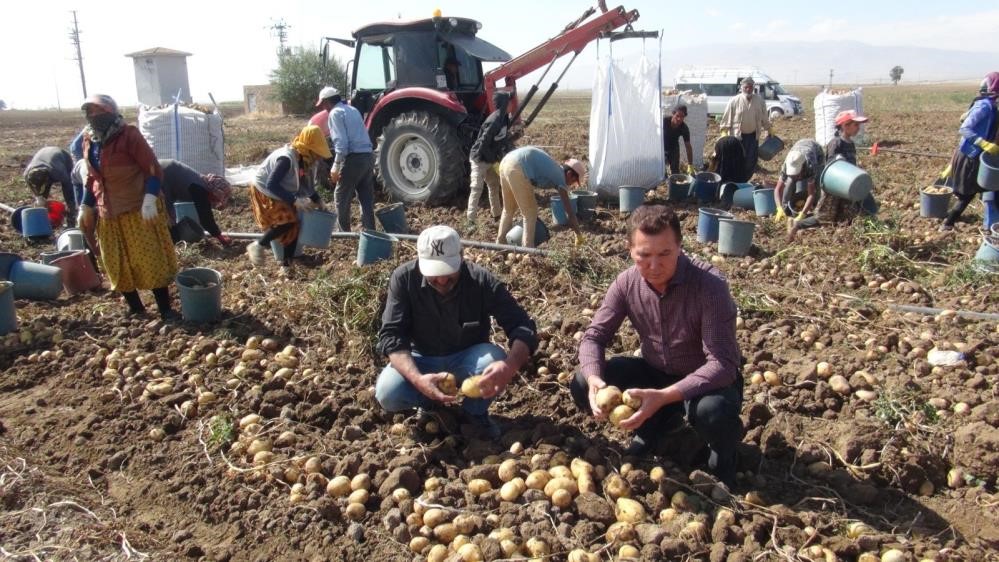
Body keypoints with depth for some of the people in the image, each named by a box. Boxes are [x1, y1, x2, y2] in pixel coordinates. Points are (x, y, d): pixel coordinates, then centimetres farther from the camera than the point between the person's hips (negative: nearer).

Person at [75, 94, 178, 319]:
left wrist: (150, 199, -26)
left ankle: (165, 309, 4)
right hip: (108, 212, 7)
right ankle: (135, 306, 26)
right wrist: (86, 207, 17)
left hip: (138, 209, -7)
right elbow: (92, 177, 19)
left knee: (150, 259, -4)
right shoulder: (89, 140, 8)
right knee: (117, 263, 12)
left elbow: (153, 169, -16)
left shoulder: (129, 135, -13)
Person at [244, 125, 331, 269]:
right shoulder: (286, 158, -32)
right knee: (287, 221, -20)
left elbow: (304, 182, 11)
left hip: (278, 194, 9)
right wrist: (294, 200, -39)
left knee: (294, 225, 1)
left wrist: (317, 200, 6)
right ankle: (257, 246, -3)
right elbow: (271, 185, -36)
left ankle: (286, 265, 9)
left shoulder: (301, 158, -5)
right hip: (264, 192, -9)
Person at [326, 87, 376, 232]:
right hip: (368, 156, 8)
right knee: (367, 197, 10)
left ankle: (344, 232, 12)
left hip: (354, 158, -8)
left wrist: (336, 166, -14)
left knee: (341, 197, 6)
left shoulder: (335, 113, -5)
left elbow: (341, 142, -15)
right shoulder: (353, 109, 20)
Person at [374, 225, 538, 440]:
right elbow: (391, 335, -23)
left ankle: (476, 411, 1)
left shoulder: (482, 281, -23)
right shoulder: (404, 278, -21)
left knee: (495, 361, -33)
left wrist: (509, 367, -49)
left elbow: (524, 328, -26)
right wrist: (417, 379, -41)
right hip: (422, 361, 1)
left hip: (467, 359, 0)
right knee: (387, 393, -28)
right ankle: (429, 402, 8)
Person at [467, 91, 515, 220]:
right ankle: (470, 220, -8)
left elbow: (503, 139, 14)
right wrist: (494, 159, -18)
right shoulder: (494, 121, -26)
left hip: (489, 159, 10)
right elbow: (483, 144, -26)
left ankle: (497, 214, 29)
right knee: (476, 189, -10)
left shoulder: (503, 118, 3)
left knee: (494, 185, 16)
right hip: (480, 159, -10)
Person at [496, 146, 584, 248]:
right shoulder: (560, 176, 5)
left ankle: (500, 244, 33)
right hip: (517, 168, -9)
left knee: (508, 209, 24)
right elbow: (570, 211, 5)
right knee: (530, 213, 6)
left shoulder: (553, 169, 28)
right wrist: (579, 234, 13)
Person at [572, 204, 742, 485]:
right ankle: (653, 425, 12)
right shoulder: (626, 282, -14)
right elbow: (594, 335, -9)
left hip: (707, 380, -4)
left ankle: (723, 455, 0)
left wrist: (663, 397, -45)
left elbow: (723, 363, -33)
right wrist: (594, 379, -31)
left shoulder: (709, 285, -29)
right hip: (656, 372, 5)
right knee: (582, 386, -14)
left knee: (712, 411, -39)